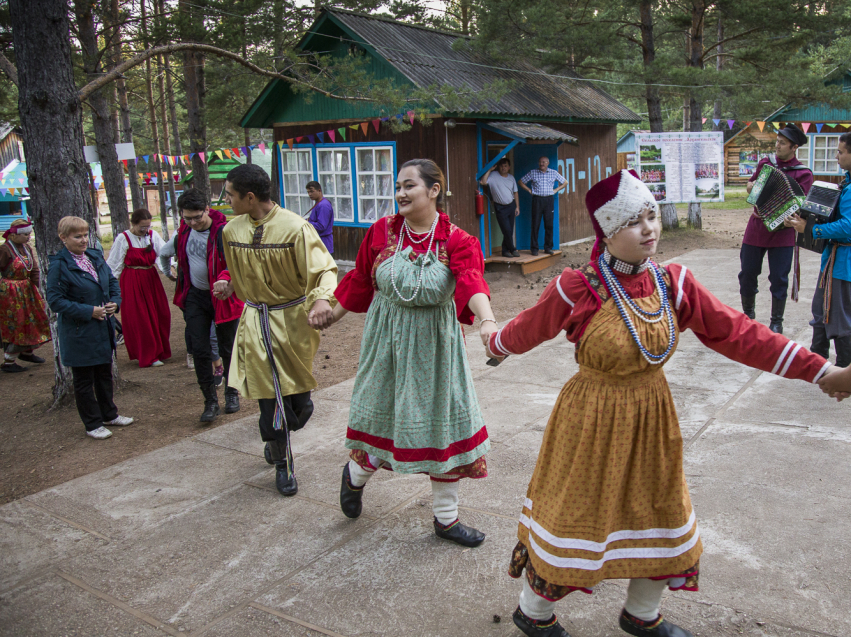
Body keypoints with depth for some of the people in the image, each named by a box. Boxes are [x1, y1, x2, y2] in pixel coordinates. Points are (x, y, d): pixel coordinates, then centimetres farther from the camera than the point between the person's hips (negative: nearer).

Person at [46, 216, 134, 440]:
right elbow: (55, 301, -17)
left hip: (103, 329, 7)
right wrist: (89, 311, -21)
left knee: (104, 373, 19)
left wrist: (115, 302, -4)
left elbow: (113, 282, 15)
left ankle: (109, 415, 34)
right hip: (79, 334, -7)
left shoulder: (95, 257, 6)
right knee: (84, 380, 6)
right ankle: (93, 424, 18)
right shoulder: (59, 265, -15)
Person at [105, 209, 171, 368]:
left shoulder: (153, 235, 2)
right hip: (132, 282, -4)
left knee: (161, 315, 8)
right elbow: (114, 265, -3)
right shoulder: (123, 239, -7)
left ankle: (160, 350, 26)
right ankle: (149, 356, 8)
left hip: (151, 279, 4)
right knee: (140, 319, 0)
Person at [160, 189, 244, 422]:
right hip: (195, 296, 5)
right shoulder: (183, 232, 1)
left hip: (222, 296, -4)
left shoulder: (223, 231, -18)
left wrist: (225, 278, -48)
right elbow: (164, 253, 22)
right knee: (199, 350, 1)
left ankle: (231, 392, 29)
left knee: (227, 348, 8)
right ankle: (210, 401, 11)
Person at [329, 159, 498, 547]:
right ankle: (356, 475, 46)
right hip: (387, 340, 0)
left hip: (434, 343, 0)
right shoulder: (382, 232, -3)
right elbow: (361, 281, 8)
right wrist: (333, 315, 15)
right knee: (382, 413, 10)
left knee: (442, 422, 7)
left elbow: (471, 282, -29)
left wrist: (487, 320, -47)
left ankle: (445, 518, 26)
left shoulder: (456, 242, -10)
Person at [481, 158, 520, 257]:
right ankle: (512, 249, 8)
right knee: (507, 230, -8)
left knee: (510, 230, 7)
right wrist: (489, 170, -20)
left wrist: (517, 207, 11)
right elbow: (483, 182, -24)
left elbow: (515, 193, 15)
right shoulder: (493, 176, -7)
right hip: (500, 207, -5)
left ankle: (505, 250, 18)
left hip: (511, 205, 5)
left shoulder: (511, 178, 9)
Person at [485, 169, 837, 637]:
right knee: (576, 518, 8)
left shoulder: (673, 283, -6)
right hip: (592, 422, -5)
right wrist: (496, 347, 16)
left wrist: (820, 370, -6)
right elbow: (528, 328, -1)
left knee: (660, 516, 20)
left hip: (651, 419, 6)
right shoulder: (577, 290, -20)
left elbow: (738, 333, -4)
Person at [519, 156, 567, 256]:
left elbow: (565, 182, 18)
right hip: (537, 200, -1)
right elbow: (521, 182, 11)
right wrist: (529, 190, 3)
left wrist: (556, 190, 8)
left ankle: (548, 247, 11)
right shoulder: (532, 172, 5)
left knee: (549, 224, 2)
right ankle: (534, 248, 1)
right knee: (535, 224, -4)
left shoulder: (554, 173, 9)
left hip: (549, 200, 2)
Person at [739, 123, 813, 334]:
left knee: (779, 279, 0)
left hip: (782, 232, -4)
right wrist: (755, 186, -2)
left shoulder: (803, 173, -5)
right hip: (756, 229, 4)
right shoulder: (765, 163, 10)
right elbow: (750, 185, 21)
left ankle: (776, 322, 13)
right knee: (747, 275, 7)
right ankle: (748, 314, 26)